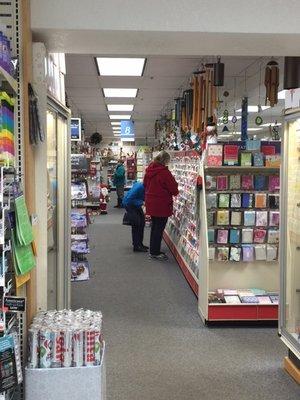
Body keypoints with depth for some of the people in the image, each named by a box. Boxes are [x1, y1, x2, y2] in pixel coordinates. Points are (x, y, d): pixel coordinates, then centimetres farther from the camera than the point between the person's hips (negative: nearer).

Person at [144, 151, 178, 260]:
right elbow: (173, 189, -14)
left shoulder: (149, 170, 6)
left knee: (154, 226, 18)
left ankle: (153, 250, 27)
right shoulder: (164, 172, -19)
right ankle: (155, 252, 6)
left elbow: (145, 184, 18)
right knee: (159, 228, 1)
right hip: (161, 204, -8)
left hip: (150, 203, 8)